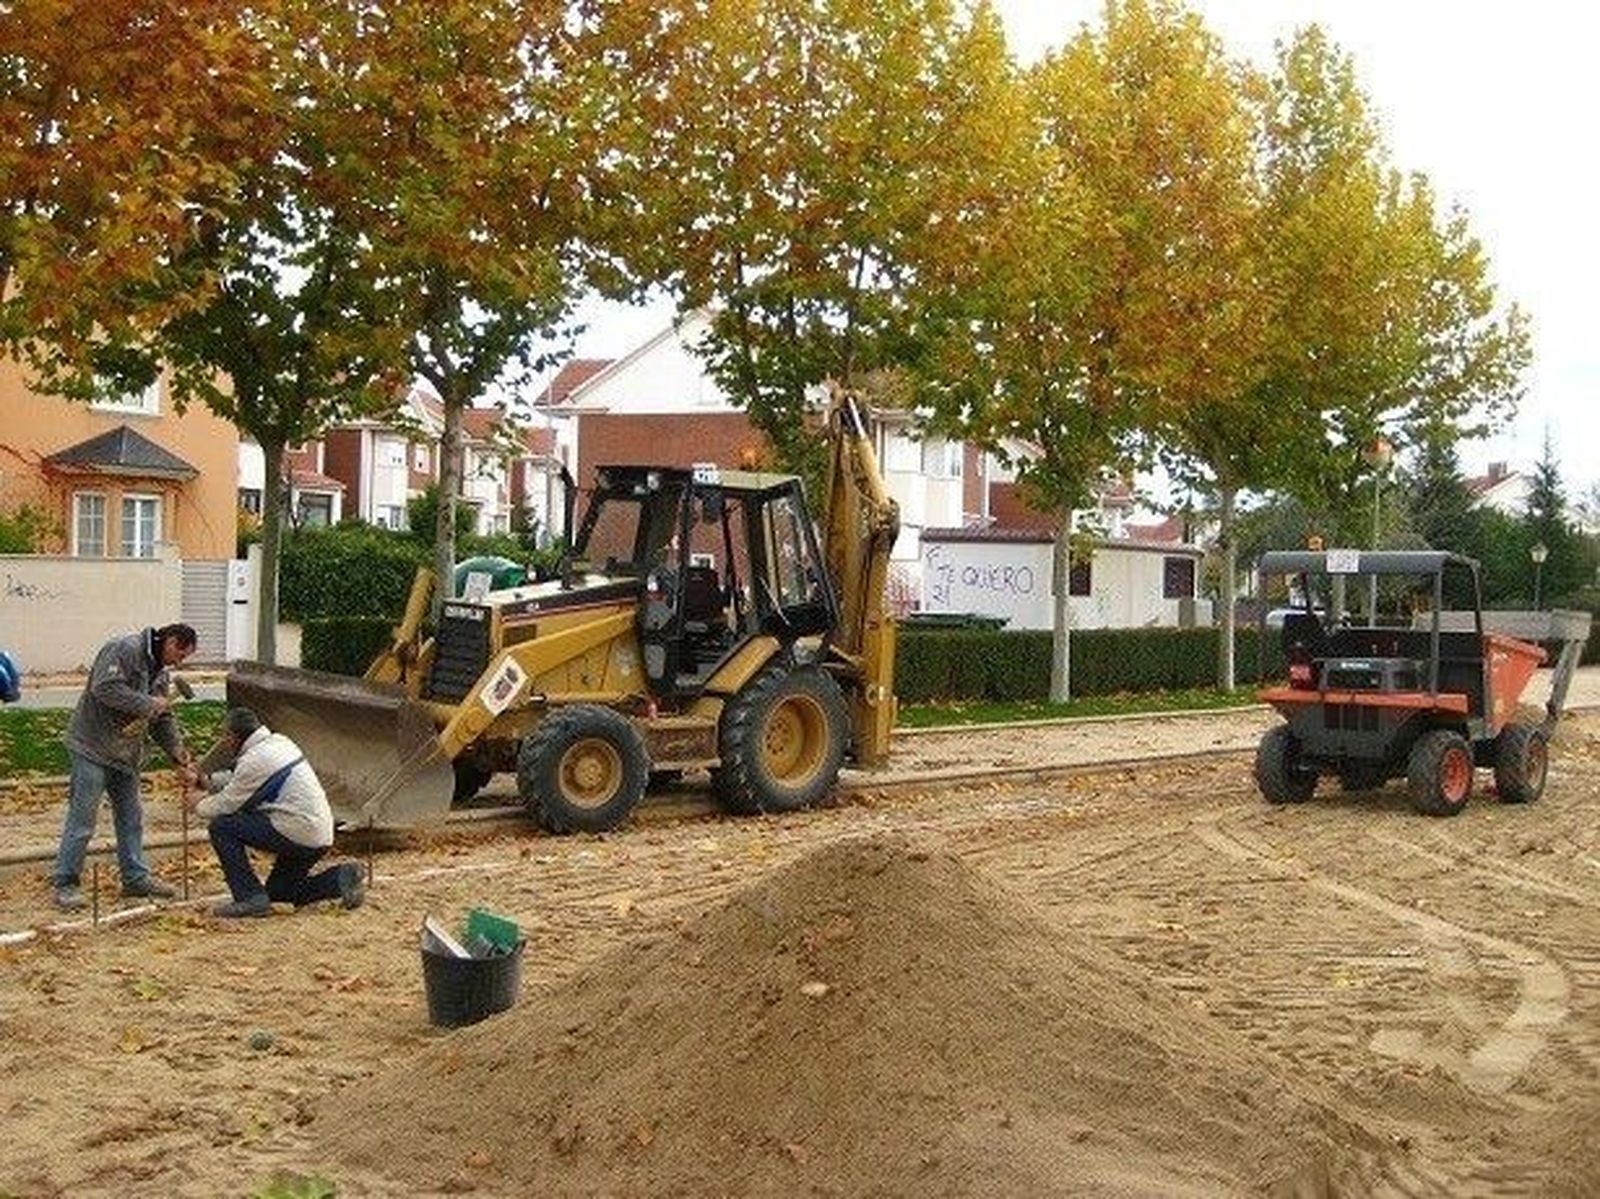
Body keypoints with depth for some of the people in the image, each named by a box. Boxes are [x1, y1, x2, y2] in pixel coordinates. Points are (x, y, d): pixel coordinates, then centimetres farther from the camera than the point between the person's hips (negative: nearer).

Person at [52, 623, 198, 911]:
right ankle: (66, 884, 1)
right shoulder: (124, 650, -15)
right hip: (93, 748, -9)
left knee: (131, 816, 12)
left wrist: (176, 748, 3)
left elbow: (162, 718, 17)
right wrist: (147, 704, -22)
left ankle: (136, 878, 21)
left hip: (126, 753, 9)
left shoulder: (160, 671, 14)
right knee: (82, 818, -6)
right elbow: (104, 688, -28)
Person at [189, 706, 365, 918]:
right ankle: (340, 878, 9)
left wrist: (199, 803, 12)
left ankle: (250, 898, -7)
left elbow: (225, 806, -6)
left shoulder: (254, 760, -15)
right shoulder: (278, 742, 12)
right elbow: (238, 778, 29)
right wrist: (208, 782, 22)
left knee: (221, 827, -6)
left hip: (299, 835, -10)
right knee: (278, 891, 24)